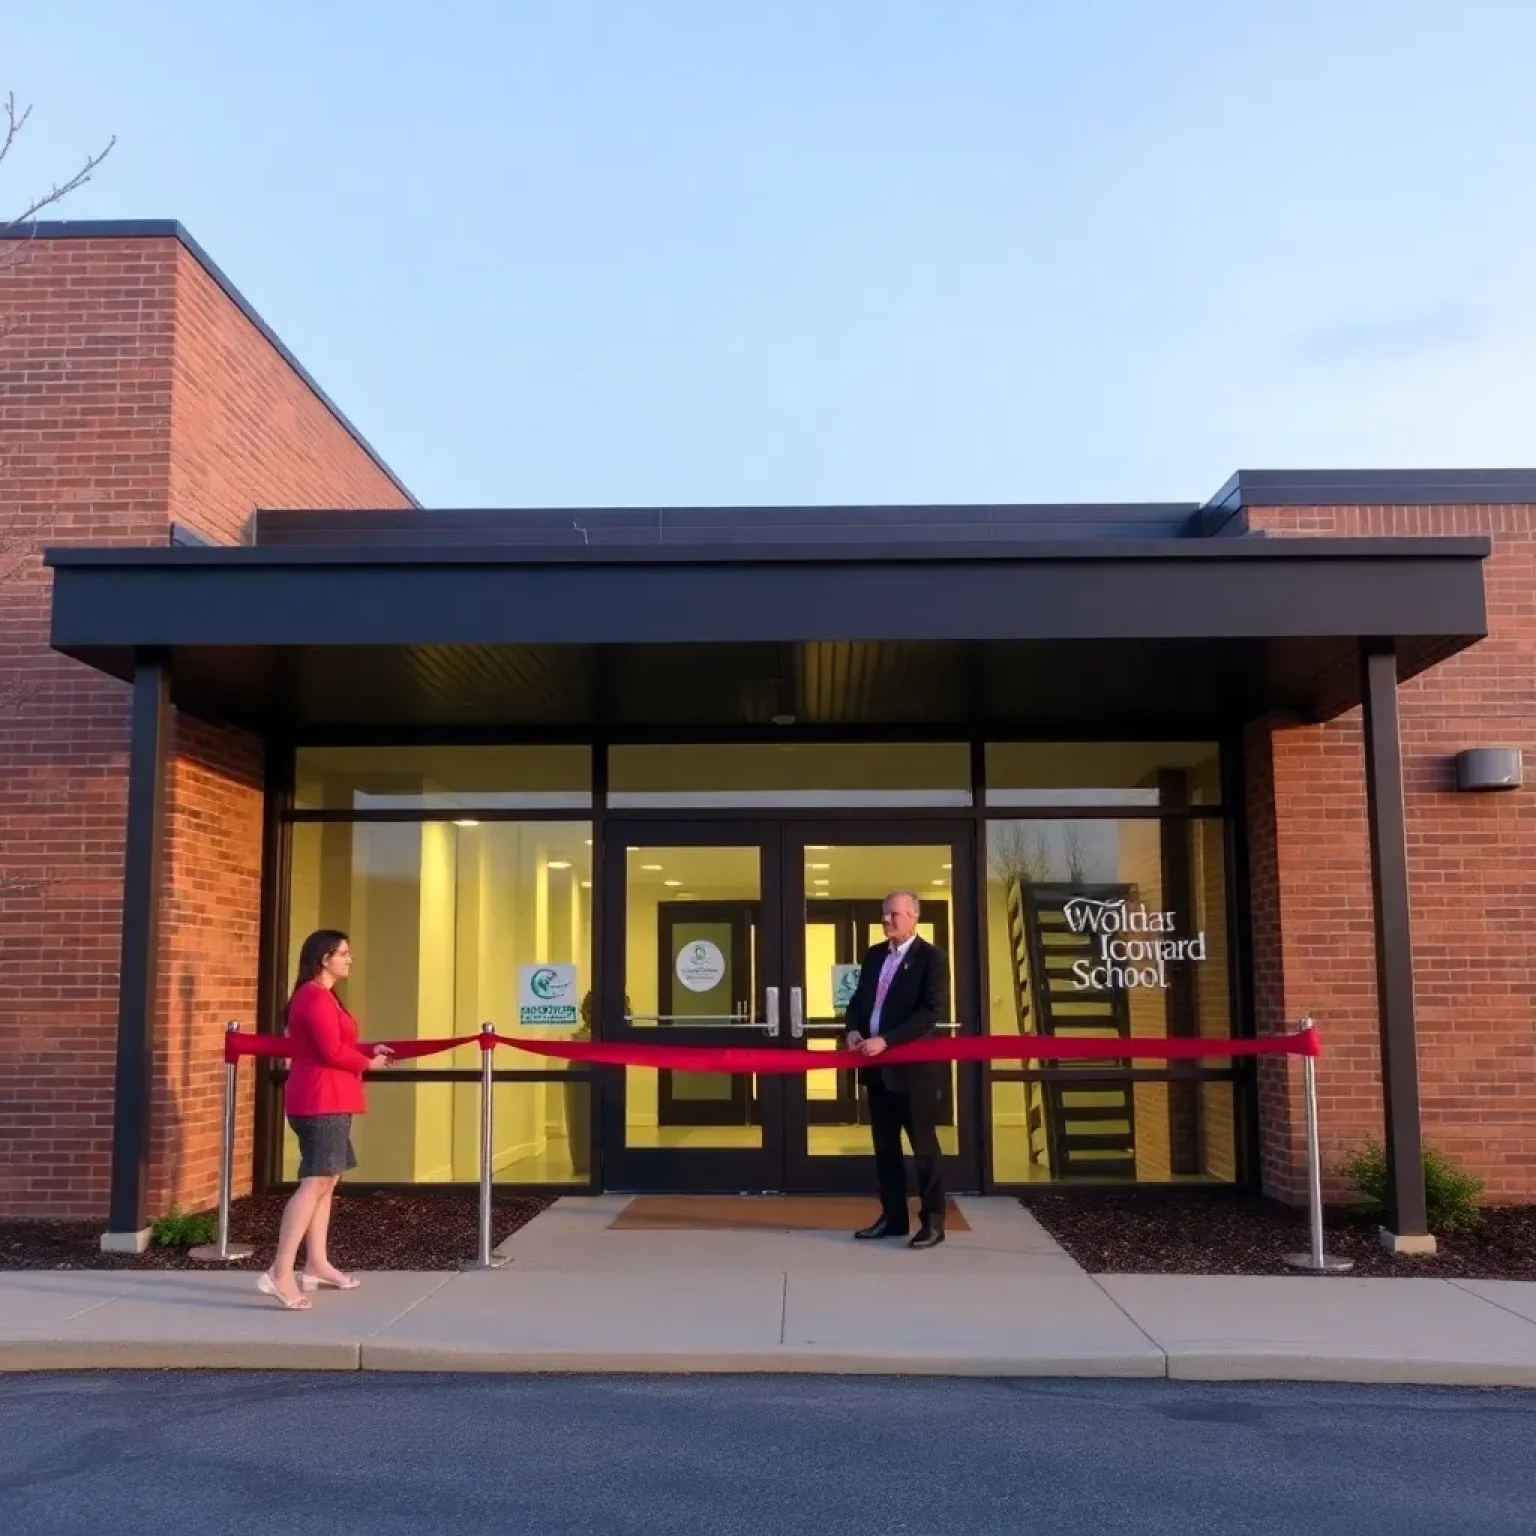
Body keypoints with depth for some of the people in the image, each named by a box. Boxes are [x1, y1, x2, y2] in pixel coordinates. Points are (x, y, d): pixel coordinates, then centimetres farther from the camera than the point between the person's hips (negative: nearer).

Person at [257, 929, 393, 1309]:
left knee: (325, 1181, 14)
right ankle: (280, 1273, -19)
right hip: (321, 1100, -11)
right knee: (315, 1182, -15)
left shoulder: (320, 996, 19)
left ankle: (316, 1265, 19)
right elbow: (332, 1052, -20)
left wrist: (370, 1049, 4)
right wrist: (367, 1063, -6)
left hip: (324, 1100, 11)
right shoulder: (317, 997, -15)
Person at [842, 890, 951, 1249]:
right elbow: (859, 999, 19)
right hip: (877, 1066, 7)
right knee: (884, 1145, 12)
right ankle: (893, 1217, 21)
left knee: (923, 1145, 0)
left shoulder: (932, 958, -9)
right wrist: (853, 1029, -4)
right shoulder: (874, 956, 12)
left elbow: (932, 1013, -18)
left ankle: (932, 1222, 8)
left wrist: (885, 1040, -23)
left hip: (914, 1066, -7)